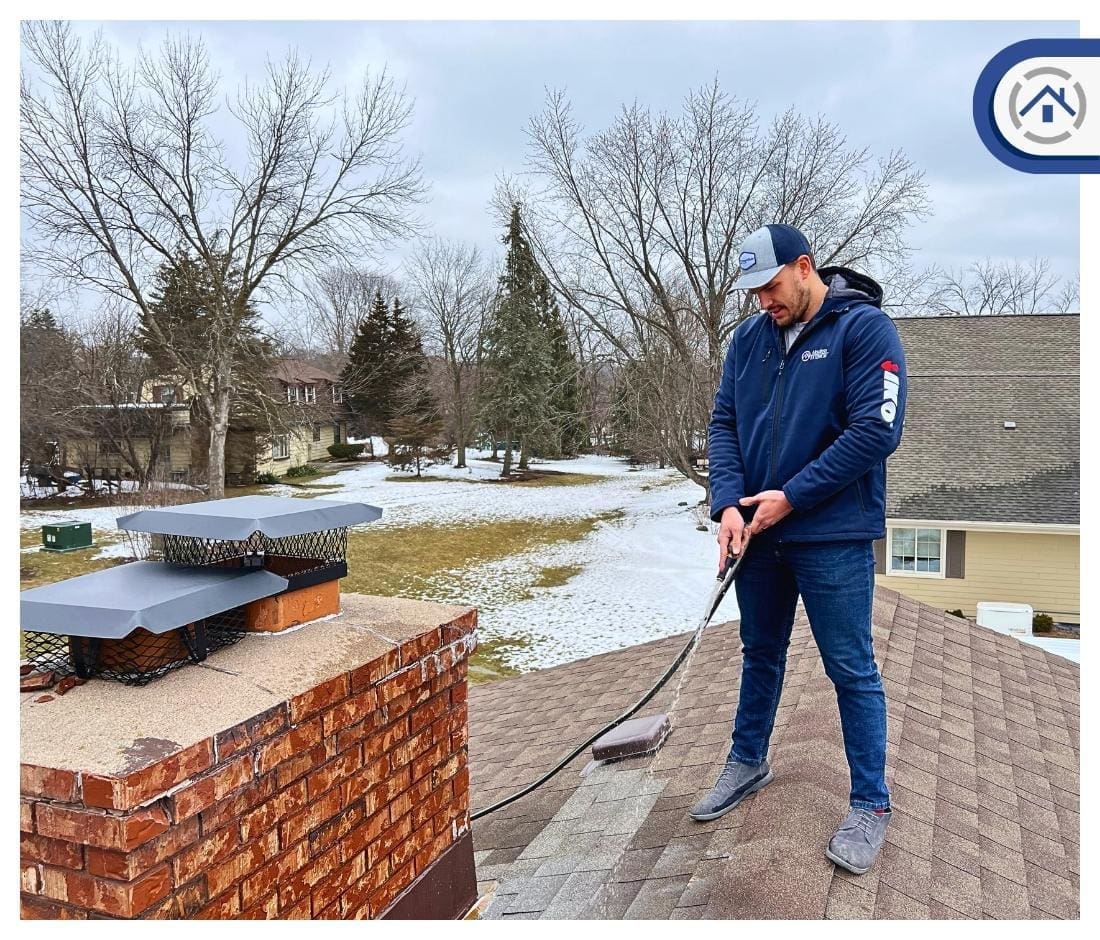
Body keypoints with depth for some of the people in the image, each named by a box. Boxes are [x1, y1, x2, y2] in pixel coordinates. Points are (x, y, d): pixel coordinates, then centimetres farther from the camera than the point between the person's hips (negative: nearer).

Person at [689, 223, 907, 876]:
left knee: (852, 670, 4)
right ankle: (748, 762, 39)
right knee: (761, 653, 20)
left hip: (834, 536, -5)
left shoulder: (865, 327, -10)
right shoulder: (749, 338, 6)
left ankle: (871, 804, 21)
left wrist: (791, 496, -17)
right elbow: (725, 422, 5)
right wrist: (729, 504, -10)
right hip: (759, 531, 6)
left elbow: (876, 431, -17)